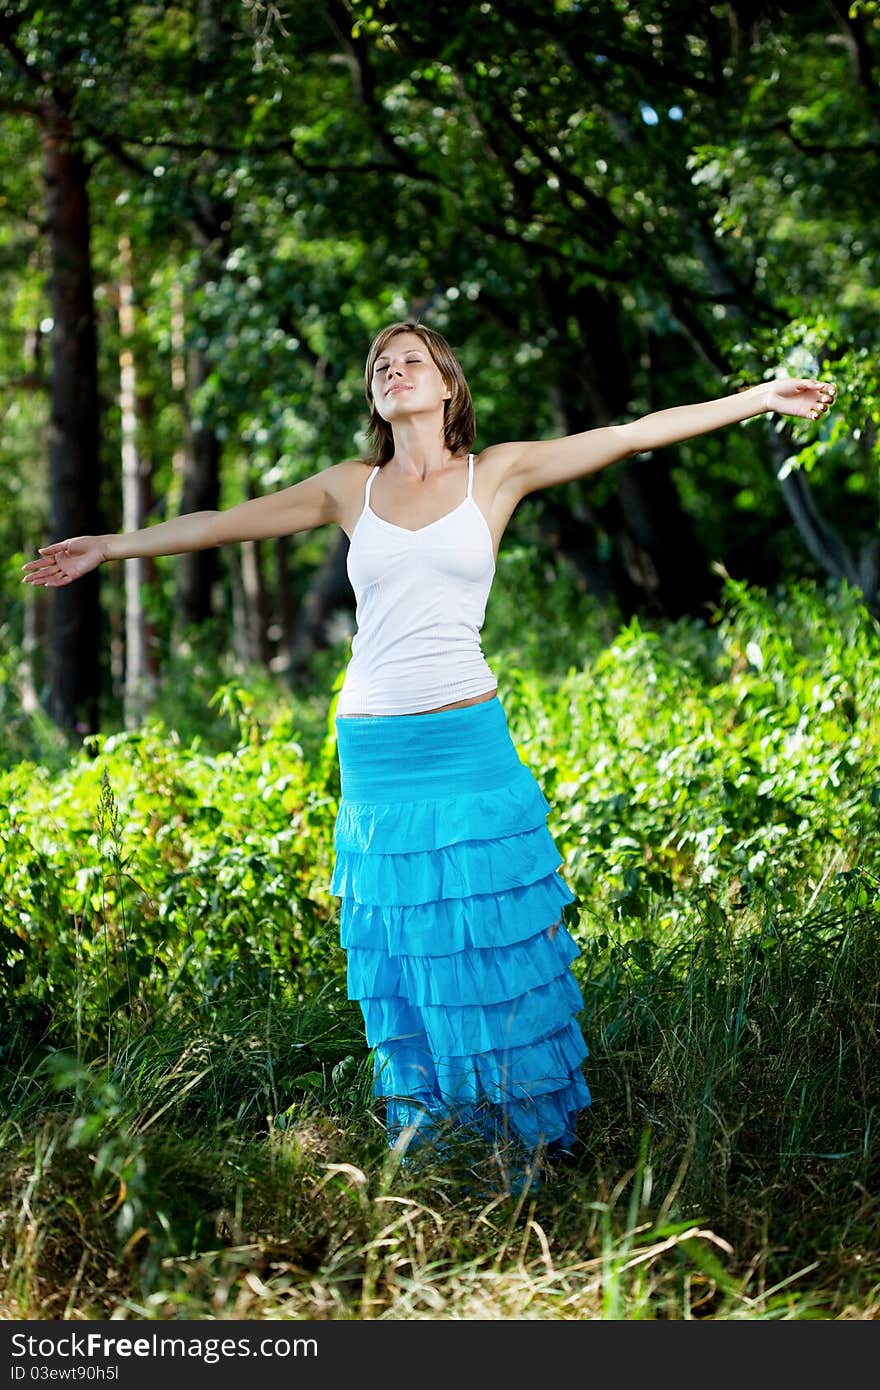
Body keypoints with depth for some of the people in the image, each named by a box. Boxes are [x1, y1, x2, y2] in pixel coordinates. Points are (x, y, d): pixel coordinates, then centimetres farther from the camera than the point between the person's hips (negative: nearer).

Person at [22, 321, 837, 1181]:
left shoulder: (498, 473, 5)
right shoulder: (351, 488, 11)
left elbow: (637, 433, 3)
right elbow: (223, 522, 17)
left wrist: (762, 397, 1)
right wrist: (111, 548, 20)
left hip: (468, 747, -2)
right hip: (373, 754, 2)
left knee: (493, 947, 2)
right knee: (400, 966, 7)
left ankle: (528, 1141, 14)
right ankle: (428, 1145, 19)